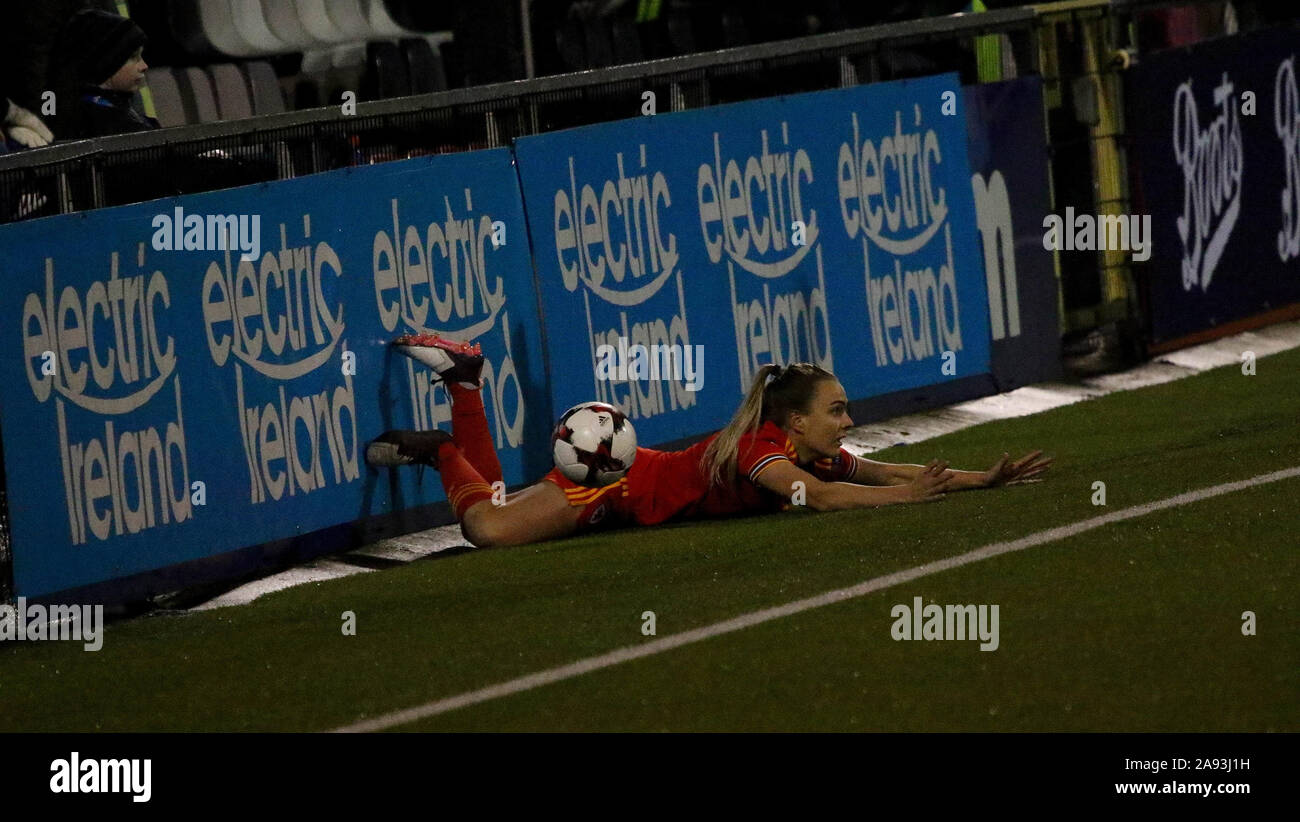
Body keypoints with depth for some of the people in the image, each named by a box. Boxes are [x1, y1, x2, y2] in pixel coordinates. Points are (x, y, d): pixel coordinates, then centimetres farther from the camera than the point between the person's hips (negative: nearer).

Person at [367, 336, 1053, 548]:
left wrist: (988, 478, -14)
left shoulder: (819, 455, -8)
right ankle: (442, 452, 5)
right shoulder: (761, 448, -31)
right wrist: (904, 496, -52)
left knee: (493, 505, 19)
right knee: (488, 528, -22)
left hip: (636, 476, 8)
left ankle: (462, 380, 29)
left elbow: (899, 473, -4)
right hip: (613, 486, -8)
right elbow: (817, 497, -48)